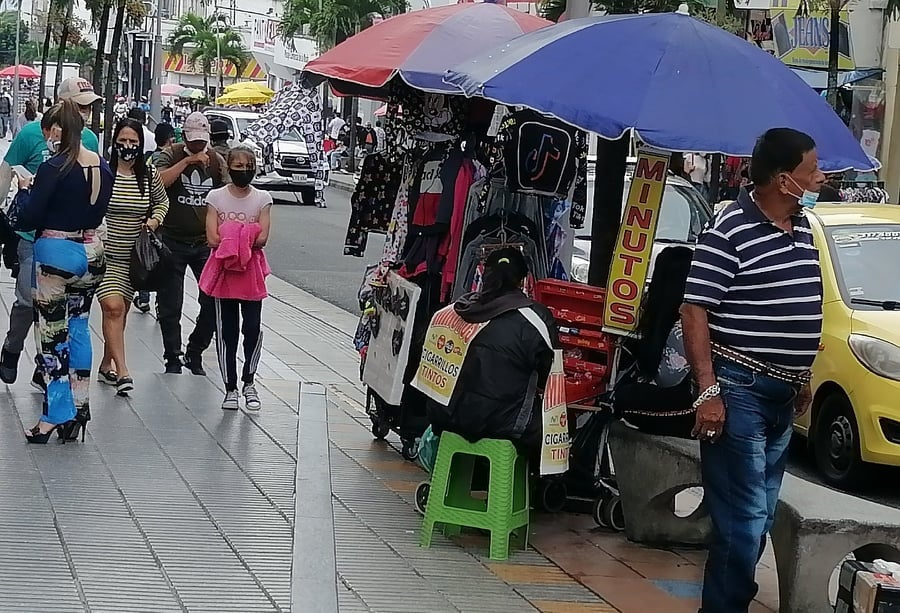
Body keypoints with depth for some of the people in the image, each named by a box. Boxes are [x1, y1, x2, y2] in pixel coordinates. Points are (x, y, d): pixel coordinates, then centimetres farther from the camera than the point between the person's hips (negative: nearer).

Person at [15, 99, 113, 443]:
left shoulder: (53, 169, -17)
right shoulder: (103, 167, 2)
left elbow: (28, 218, -14)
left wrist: (26, 188, 2)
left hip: (56, 253, -6)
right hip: (91, 252, 6)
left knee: (53, 334, 1)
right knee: (79, 328, 15)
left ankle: (56, 415, 3)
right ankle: (79, 409, 18)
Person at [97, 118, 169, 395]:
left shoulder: (150, 175, 1)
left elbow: (162, 201, 19)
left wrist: (154, 220, 0)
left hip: (133, 256, 4)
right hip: (103, 254, -4)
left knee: (120, 311, 12)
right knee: (113, 307, -16)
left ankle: (106, 365, 28)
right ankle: (122, 371, -16)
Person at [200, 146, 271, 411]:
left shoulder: (262, 198, 2)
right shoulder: (216, 197, 1)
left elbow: (262, 238, -8)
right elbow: (213, 238, -8)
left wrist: (230, 240, -13)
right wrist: (245, 239, -13)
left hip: (251, 272, 0)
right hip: (224, 271, 0)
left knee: (253, 328, -4)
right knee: (226, 330, 4)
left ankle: (249, 383, 16)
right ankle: (230, 388, 13)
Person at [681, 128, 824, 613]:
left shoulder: (801, 227, 11)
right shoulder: (730, 231, -15)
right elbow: (694, 312, -16)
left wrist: (802, 379, 22)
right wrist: (707, 391, -21)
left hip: (782, 392, 9)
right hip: (739, 391, -9)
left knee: (759, 518, 14)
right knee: (745, 519, -9)